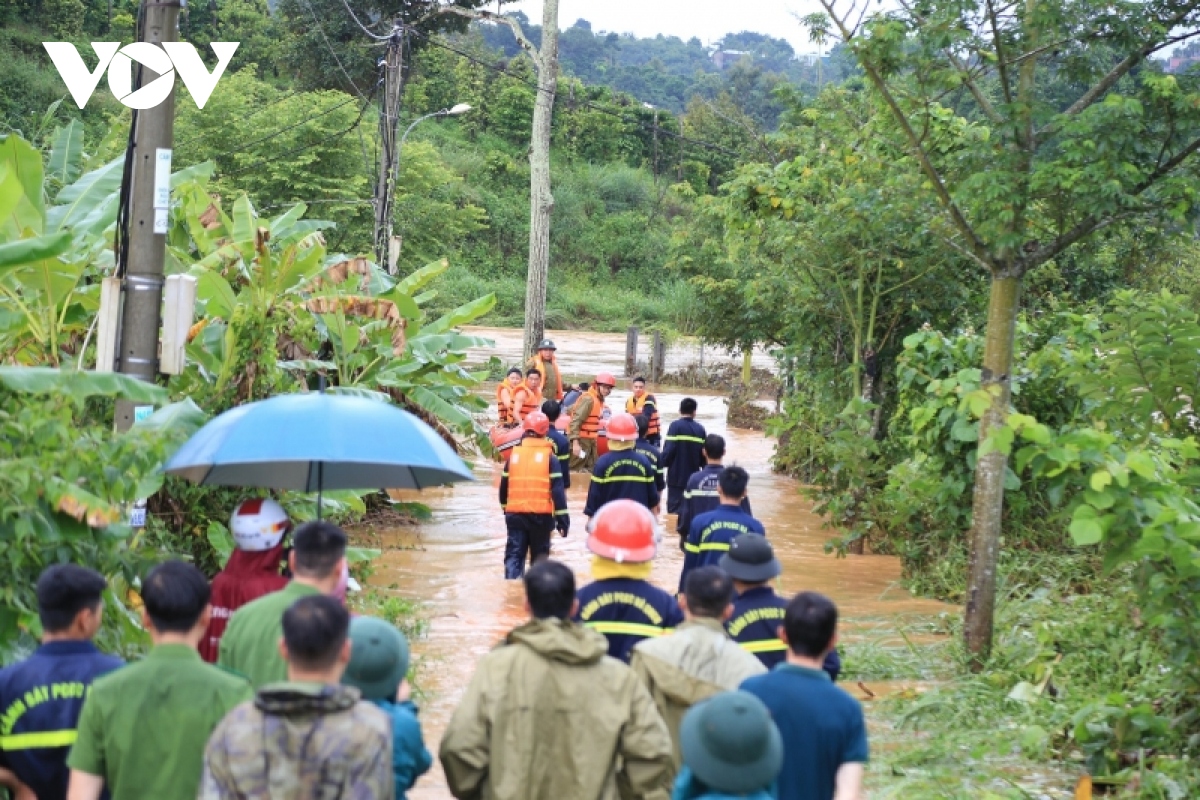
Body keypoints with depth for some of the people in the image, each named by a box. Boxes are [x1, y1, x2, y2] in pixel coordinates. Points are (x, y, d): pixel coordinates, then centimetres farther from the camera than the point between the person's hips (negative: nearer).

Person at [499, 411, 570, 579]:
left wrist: (506, 509, 29)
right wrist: (562, 518, -6)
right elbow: (557, 490, -9)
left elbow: (503, 487, 12)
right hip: (541, 515, -2)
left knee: (514, 555, 0)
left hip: (515, 514, 2)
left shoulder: (514, 455, 5)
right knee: (539, 557, 14)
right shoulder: (549, 457, -4)